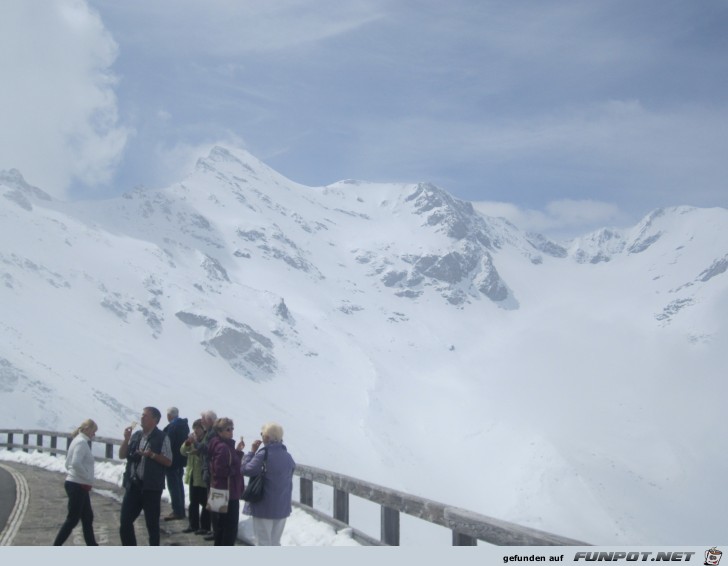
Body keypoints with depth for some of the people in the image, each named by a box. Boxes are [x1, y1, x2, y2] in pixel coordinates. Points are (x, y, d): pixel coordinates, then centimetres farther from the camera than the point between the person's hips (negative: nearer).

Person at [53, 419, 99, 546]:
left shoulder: (78, 441, 15)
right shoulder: (82, 442, -15)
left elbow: (68, 464, 19)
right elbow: (76, 463, -28)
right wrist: (87, 477, -17)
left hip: (78, 485, 10)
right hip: (78, 485, -10)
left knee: (88, 517, 15)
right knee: (73, 519, -4)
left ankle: (91, 545, 22)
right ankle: (56, 547, -1)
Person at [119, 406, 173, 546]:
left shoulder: (162, 438, -6)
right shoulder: (136, 435, 10)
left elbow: (168, 462, -7)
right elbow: (122, 455, 11)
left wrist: (152, 455, -20)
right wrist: (126, 439, -3)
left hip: (151, 487, -5)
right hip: (133, 485, 5)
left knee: (152, 524, 4)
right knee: (125, 523, 6)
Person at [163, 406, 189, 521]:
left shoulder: (171, 427, -20)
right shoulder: (184, 425, 7)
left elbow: (168, 443, -20)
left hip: (172, 460, -9)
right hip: (181, 459, 9)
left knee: (173, 486, -4)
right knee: (179, 485, 16)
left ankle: (177, 511, -5)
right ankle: (180, 510, 22)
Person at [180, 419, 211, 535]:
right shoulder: (192, 438, 10)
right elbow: (183, 451, 4)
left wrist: (196, 443, -26)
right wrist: (188, 442, -14)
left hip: (203, 477, -8)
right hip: (193, 476, 8)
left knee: (204, 503, 0)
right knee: (193, 502, 14)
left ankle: (205, 527, 6)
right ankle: (194, 525, 22)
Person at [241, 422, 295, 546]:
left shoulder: (263, 455, -18)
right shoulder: (287, 457, 3)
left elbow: (245, 469, -10)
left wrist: (252, 451, -2)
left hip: (264, 507, -6)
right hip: (282, 508, 6)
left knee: (264, 542, 3)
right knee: (275, 543, 16)